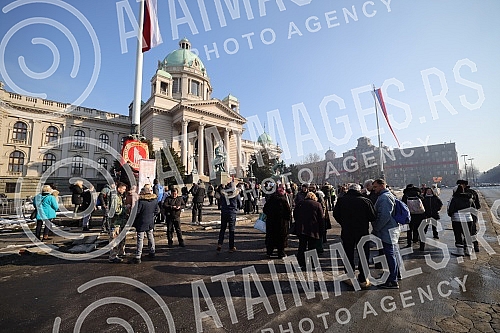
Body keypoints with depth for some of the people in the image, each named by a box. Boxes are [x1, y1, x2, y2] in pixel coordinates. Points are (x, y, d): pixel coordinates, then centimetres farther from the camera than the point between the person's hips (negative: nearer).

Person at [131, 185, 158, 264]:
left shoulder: (140, 200, -20)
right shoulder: (155, 199, -2)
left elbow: (136, 212, -15)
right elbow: (156, 211, 7)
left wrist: (133, 220, 1)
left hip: (142, 222, -5)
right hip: (150, 222, 6)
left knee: (140, 239, 0)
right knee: (150, 237, 19)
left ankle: (138, 257, 4)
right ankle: (152, 252, 30)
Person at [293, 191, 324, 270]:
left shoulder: (299, 204, 7)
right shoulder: (318, 205, 0)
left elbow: (295, 215, 10)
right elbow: (321, 219, 0)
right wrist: (321, 231, 5)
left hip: (301, 229, 2)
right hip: (313, 230, -2)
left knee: (302, 247, 10)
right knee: (312, 248, 8)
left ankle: (301, 264, 8)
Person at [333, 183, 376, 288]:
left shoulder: (341, 200, -4)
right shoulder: (366, 201, -10)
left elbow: (336, 215, 2)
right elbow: (373, 217, -7)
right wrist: (364, 220, 12)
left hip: (346, 233, 1)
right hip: (362, 232, -1)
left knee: (349, 255, 14)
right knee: (364, 255, 12)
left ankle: (350, 277, 22)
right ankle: (363, 280, 19)